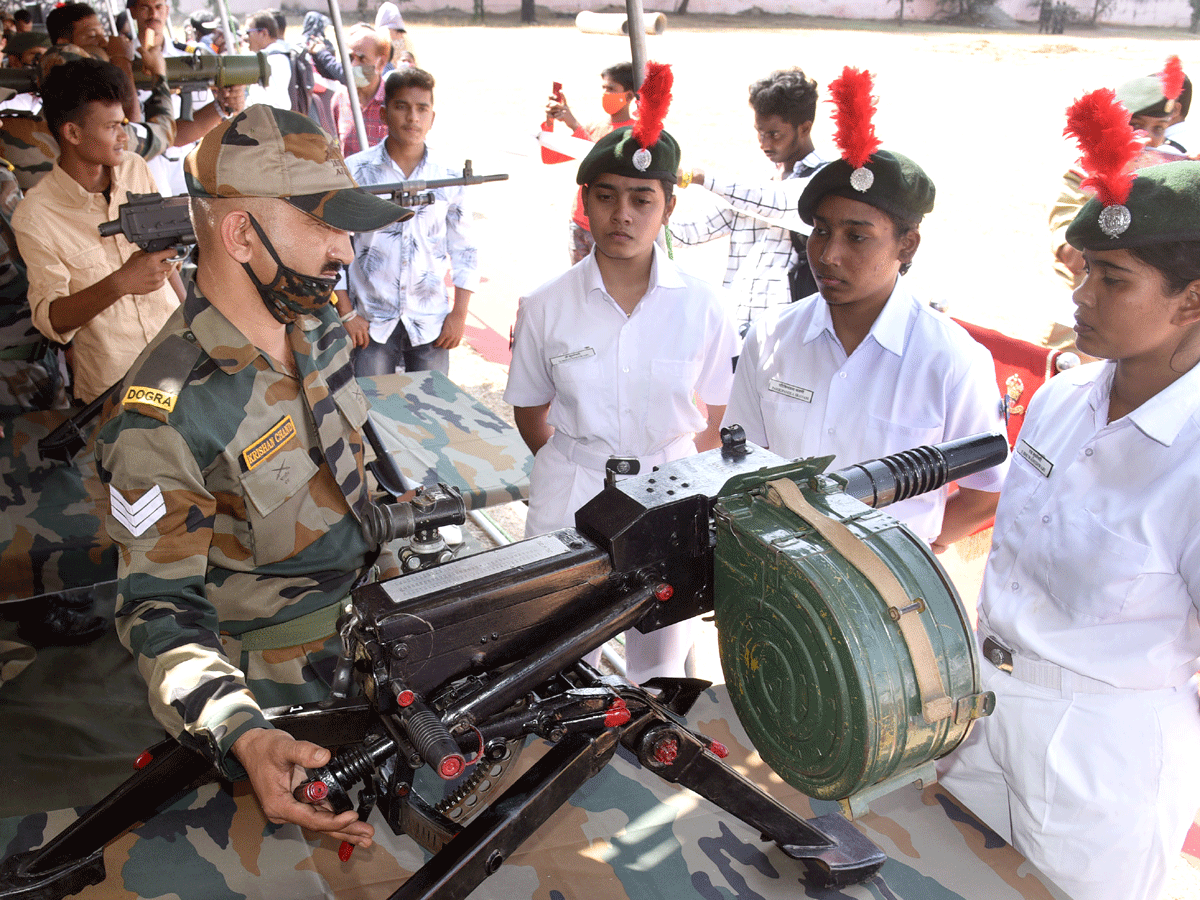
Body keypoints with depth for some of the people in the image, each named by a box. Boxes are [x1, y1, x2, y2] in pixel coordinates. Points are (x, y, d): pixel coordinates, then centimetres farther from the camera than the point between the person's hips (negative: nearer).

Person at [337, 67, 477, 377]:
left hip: (431, 324, 1)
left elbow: (465, 250, 8)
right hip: (371, 323, -1)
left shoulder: (450, 177, 2)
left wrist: (459, 314, 2)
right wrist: (346, 313, -3)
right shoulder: (354, 172, -3)